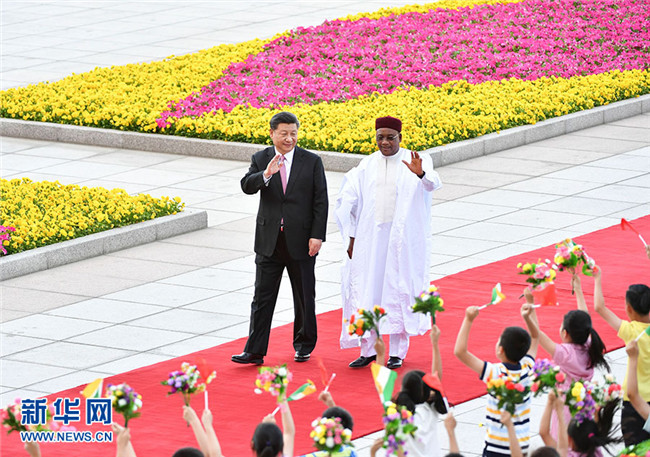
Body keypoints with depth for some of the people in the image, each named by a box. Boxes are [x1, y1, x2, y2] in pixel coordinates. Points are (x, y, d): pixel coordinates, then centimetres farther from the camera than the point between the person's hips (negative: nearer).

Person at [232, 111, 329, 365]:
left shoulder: (312, 162, 0)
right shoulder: (260, 159, 3)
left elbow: (320, 201, -2)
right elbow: (247, 186, -13)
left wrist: (317, 235, -9)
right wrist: (266, 174, -32)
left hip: (301, 241, -1)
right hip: (269, 241, 1)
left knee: (304, 297, 11)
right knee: (262, 297, -1)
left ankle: (304, 345, 27)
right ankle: (255, 351, -1)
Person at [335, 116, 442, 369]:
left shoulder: (414, 162, -3)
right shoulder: (366, 166, 6)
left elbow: (432, 184, -22)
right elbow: (347, 201, 9)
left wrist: (422, 173, -45)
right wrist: (351, 237, 4)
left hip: (402, 238, -3)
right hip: (370, 238, 3)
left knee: (398, 290, 1)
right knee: (367, 290, 2)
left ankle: (397, 352, 9)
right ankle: (368, 350, 11)